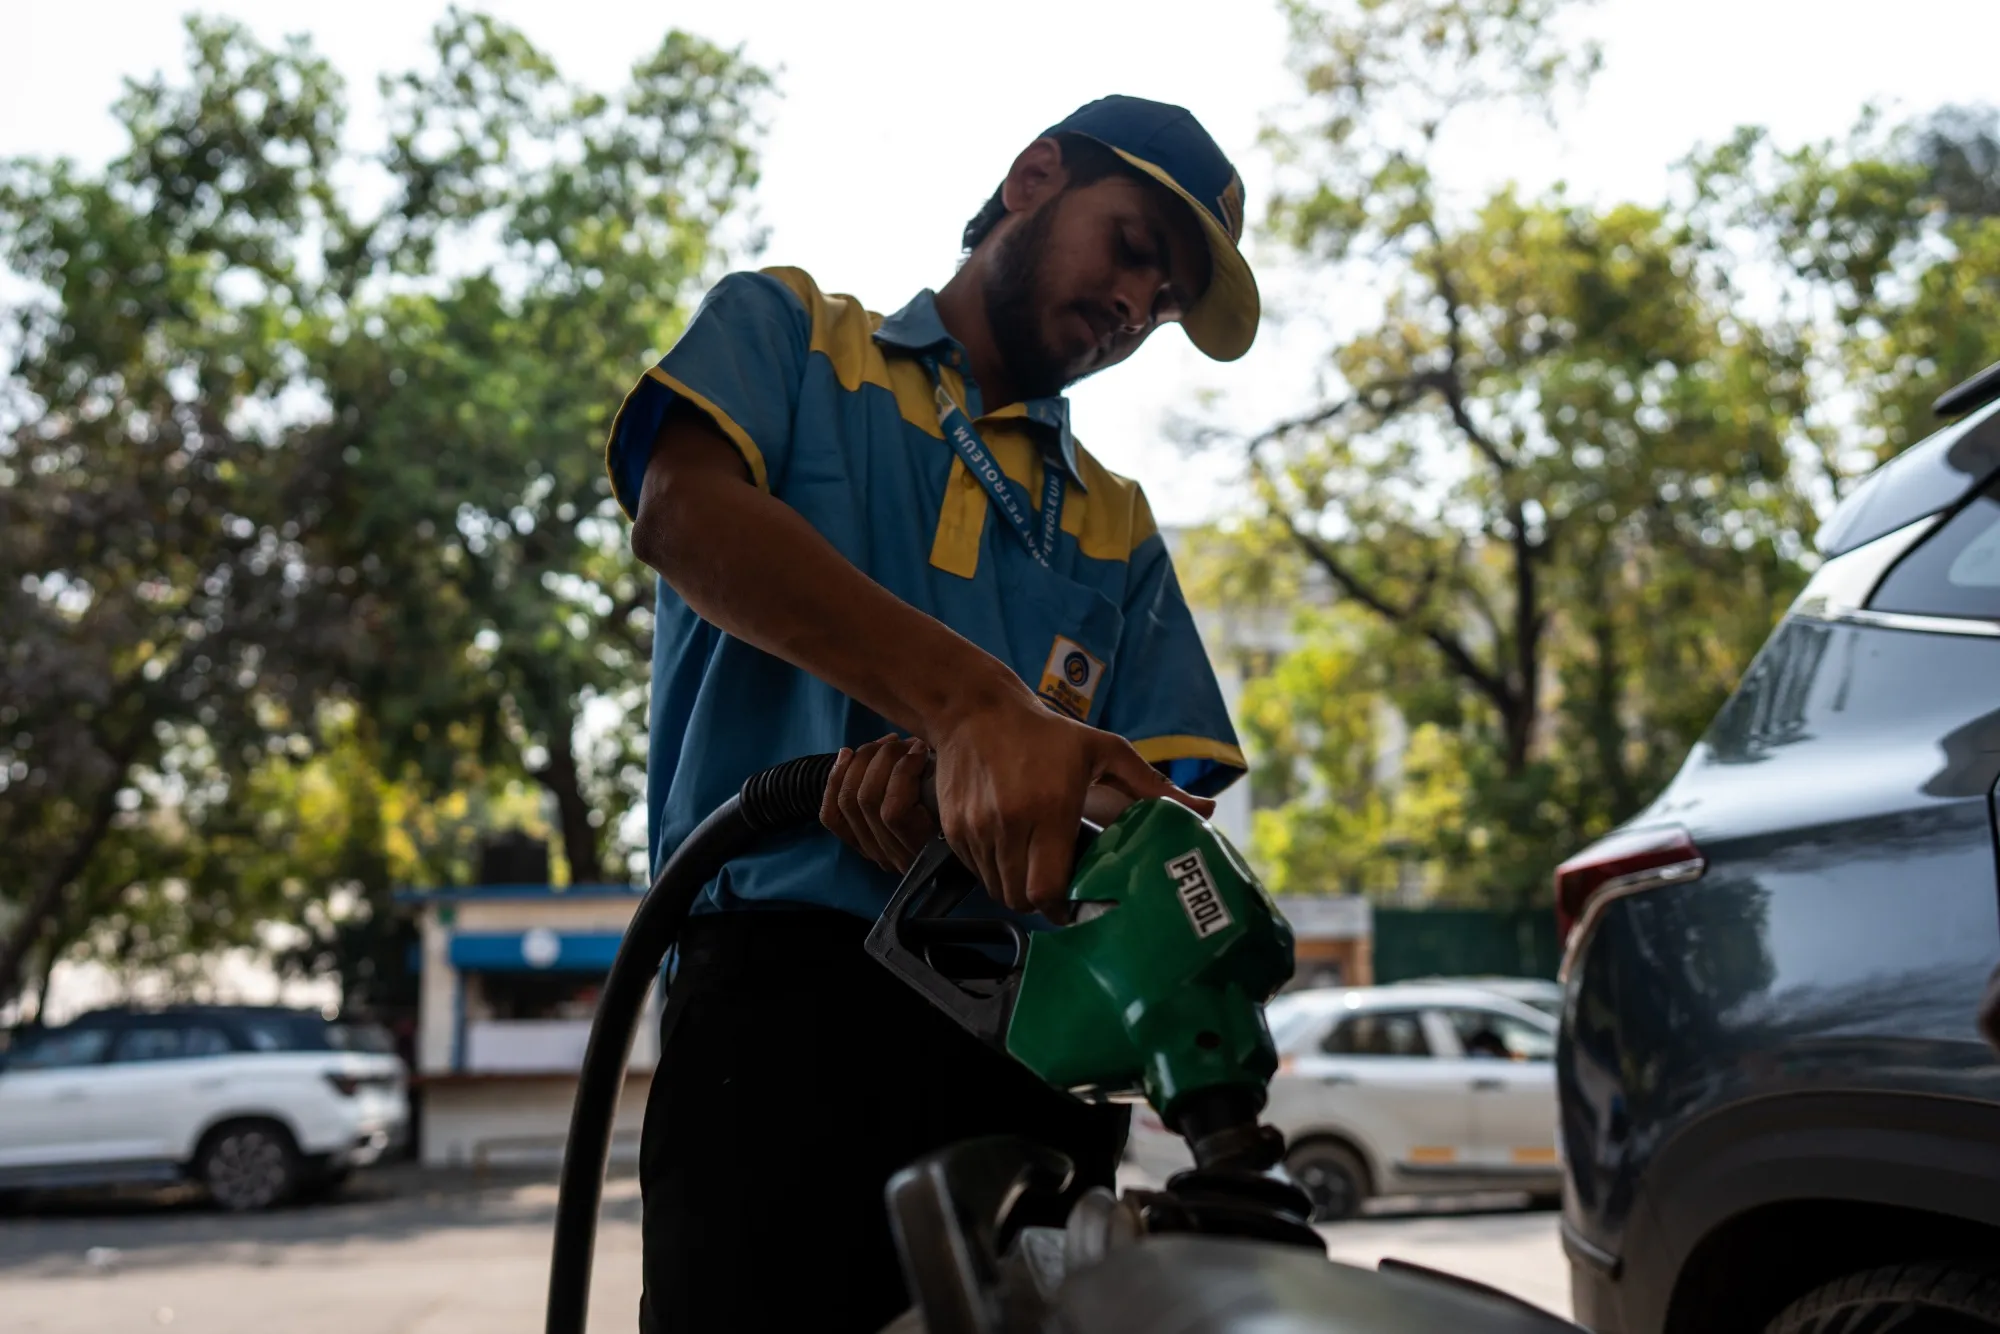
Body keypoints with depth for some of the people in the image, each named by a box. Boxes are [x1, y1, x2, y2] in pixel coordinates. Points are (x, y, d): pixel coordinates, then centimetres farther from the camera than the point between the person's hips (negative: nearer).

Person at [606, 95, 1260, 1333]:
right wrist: (975, 705, -24)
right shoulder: (788, 332, 15)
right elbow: (685, 511, -8)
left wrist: (967, 782, -13)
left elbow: (1172, 806, 11)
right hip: (795, 996, -4)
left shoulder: (1120, 528, 24)